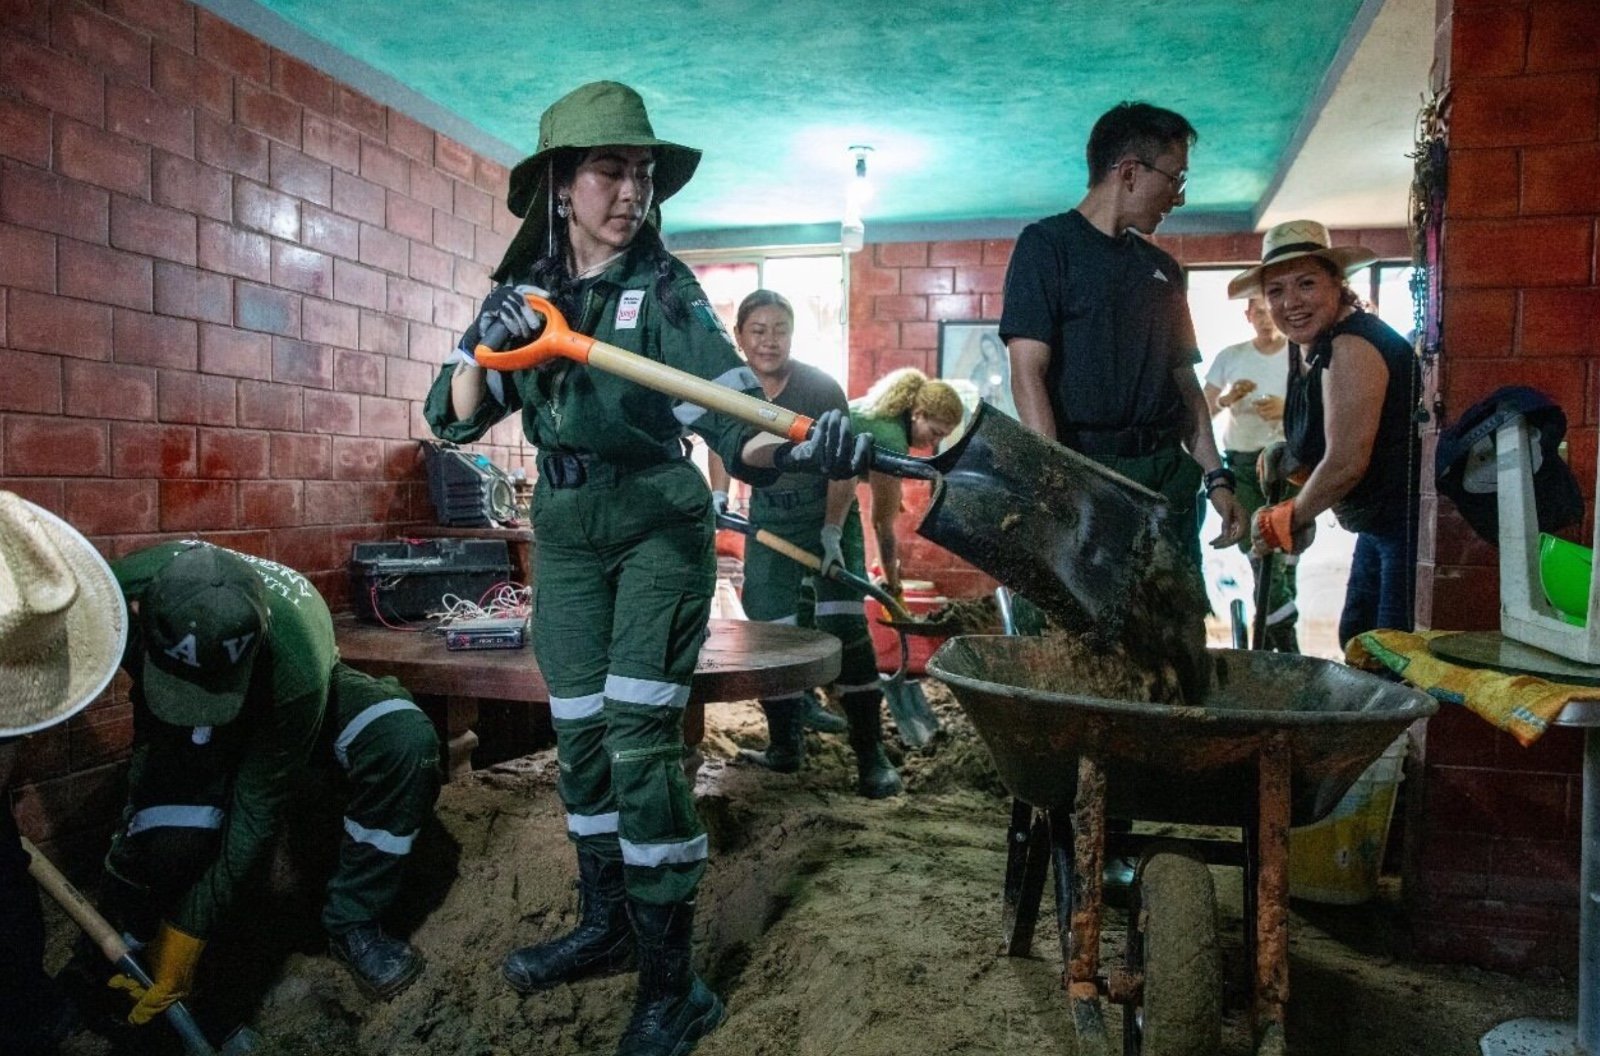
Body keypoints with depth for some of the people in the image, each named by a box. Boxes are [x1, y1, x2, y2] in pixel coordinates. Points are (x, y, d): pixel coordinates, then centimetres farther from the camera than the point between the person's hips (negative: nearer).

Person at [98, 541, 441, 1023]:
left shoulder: (295, 665, -43)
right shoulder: (118, 589, -35)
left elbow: (258, 808, -29)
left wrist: (186, 934, -25)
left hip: (286, 695, -1)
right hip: (171, 717, 2)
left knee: (406, 741, -31)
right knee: (168, 836, -30)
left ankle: (351, 924, -13)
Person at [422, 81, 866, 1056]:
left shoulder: (664, 288, -10)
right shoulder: (522, 287, 3)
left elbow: (729, 411, -23)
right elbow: (453, 418, 0)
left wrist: (802, 446, -44)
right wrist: (489, 346, -19)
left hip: (658, 525, -5)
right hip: (565, 532, 5)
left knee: (640, 739, -10)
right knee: (579, 733, 11)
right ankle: (604, 924, 30)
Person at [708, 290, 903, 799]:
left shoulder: (820, 388, -17)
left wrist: (832, 532, -19)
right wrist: (718, 496, 1)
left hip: (826, 513, -3)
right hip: (768, 517, 4)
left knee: (844, 626, -13)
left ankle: (871, 754, -5)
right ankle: (785, 746, 20)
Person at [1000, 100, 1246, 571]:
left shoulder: (1161, 267, 20)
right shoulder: (1047, 244, -1)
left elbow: (1183, 379, 22)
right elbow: (1028, 373, -11)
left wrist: (1216, 476, 11)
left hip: (1168, 478, 7)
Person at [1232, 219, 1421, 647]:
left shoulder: (1352, 347, -23)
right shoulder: (1305, 344, 7)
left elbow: (1346, 463, -24)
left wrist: (1287, 519, -10)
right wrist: (1290, 456, 1)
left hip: (1410, 521, -10)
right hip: (1377, 524, 10)